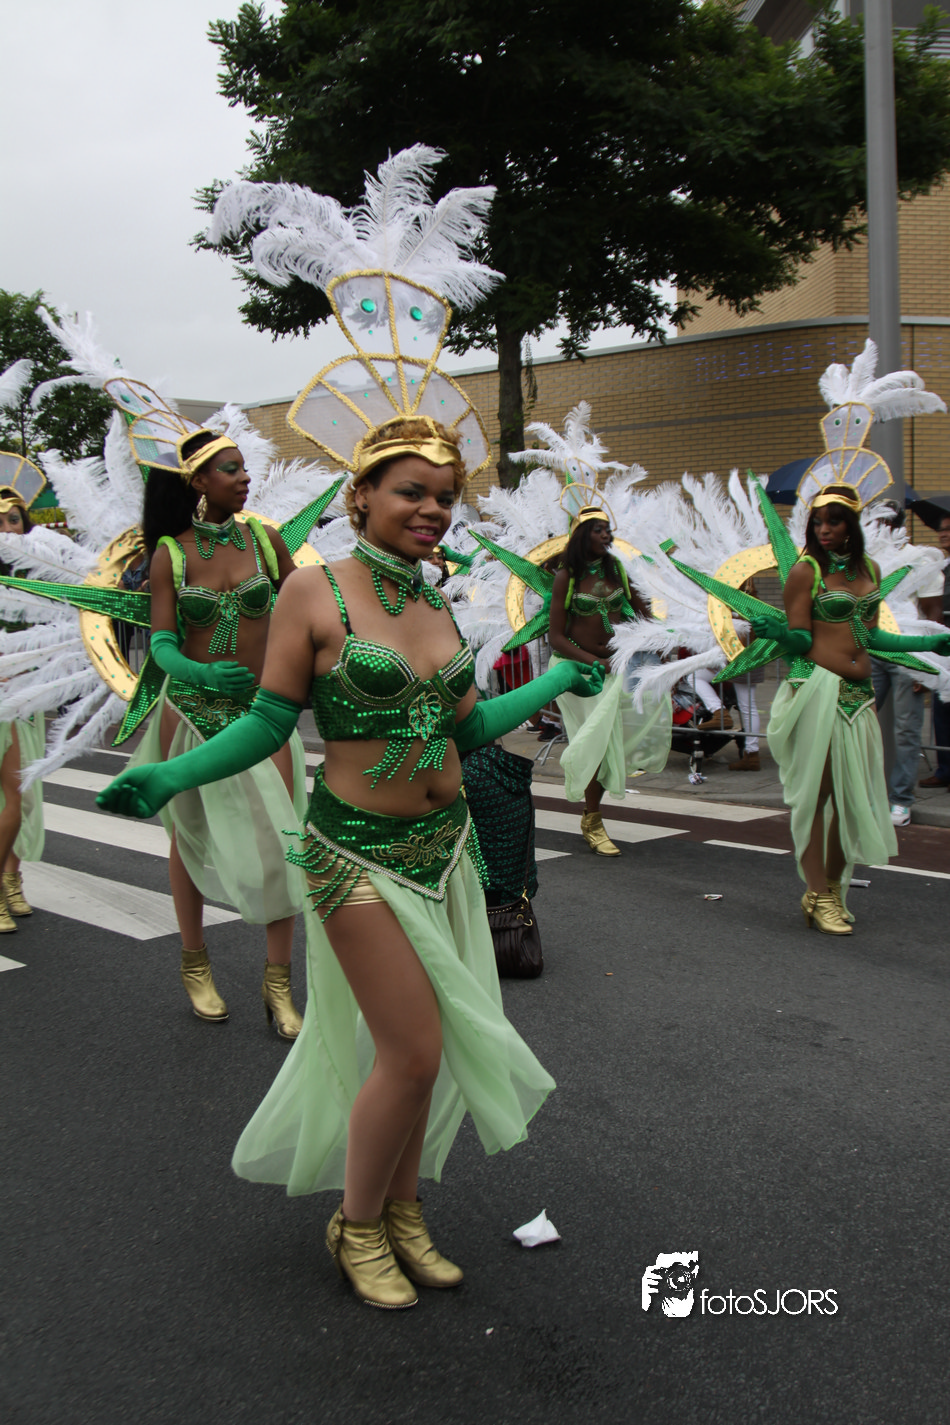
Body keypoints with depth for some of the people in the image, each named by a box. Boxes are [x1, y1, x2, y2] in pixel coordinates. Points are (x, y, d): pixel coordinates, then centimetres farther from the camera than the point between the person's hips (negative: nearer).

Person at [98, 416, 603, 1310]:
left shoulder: (435, 607, 8)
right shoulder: (314, 594, -10)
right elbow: (269, 724, -8)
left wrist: (558, 681, 20)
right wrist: (169, 776, -20)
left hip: (446, 845, 6)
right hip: (359, 854, -6)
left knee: (418, 1045, 13)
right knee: (415, 1053, -3)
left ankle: (402, 1211, 35)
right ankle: (357, 1226, 24)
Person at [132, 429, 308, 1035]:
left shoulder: (265, 540, 0)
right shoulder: (170, 554, -4)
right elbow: (162, 643, -9)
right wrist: (199, 672, -28)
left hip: (262, 710, 1)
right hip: (192, 711, -1)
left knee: (279, 839, -6)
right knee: (190, 838, 12)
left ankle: (279, 981, 7)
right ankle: (196, 965, 31)